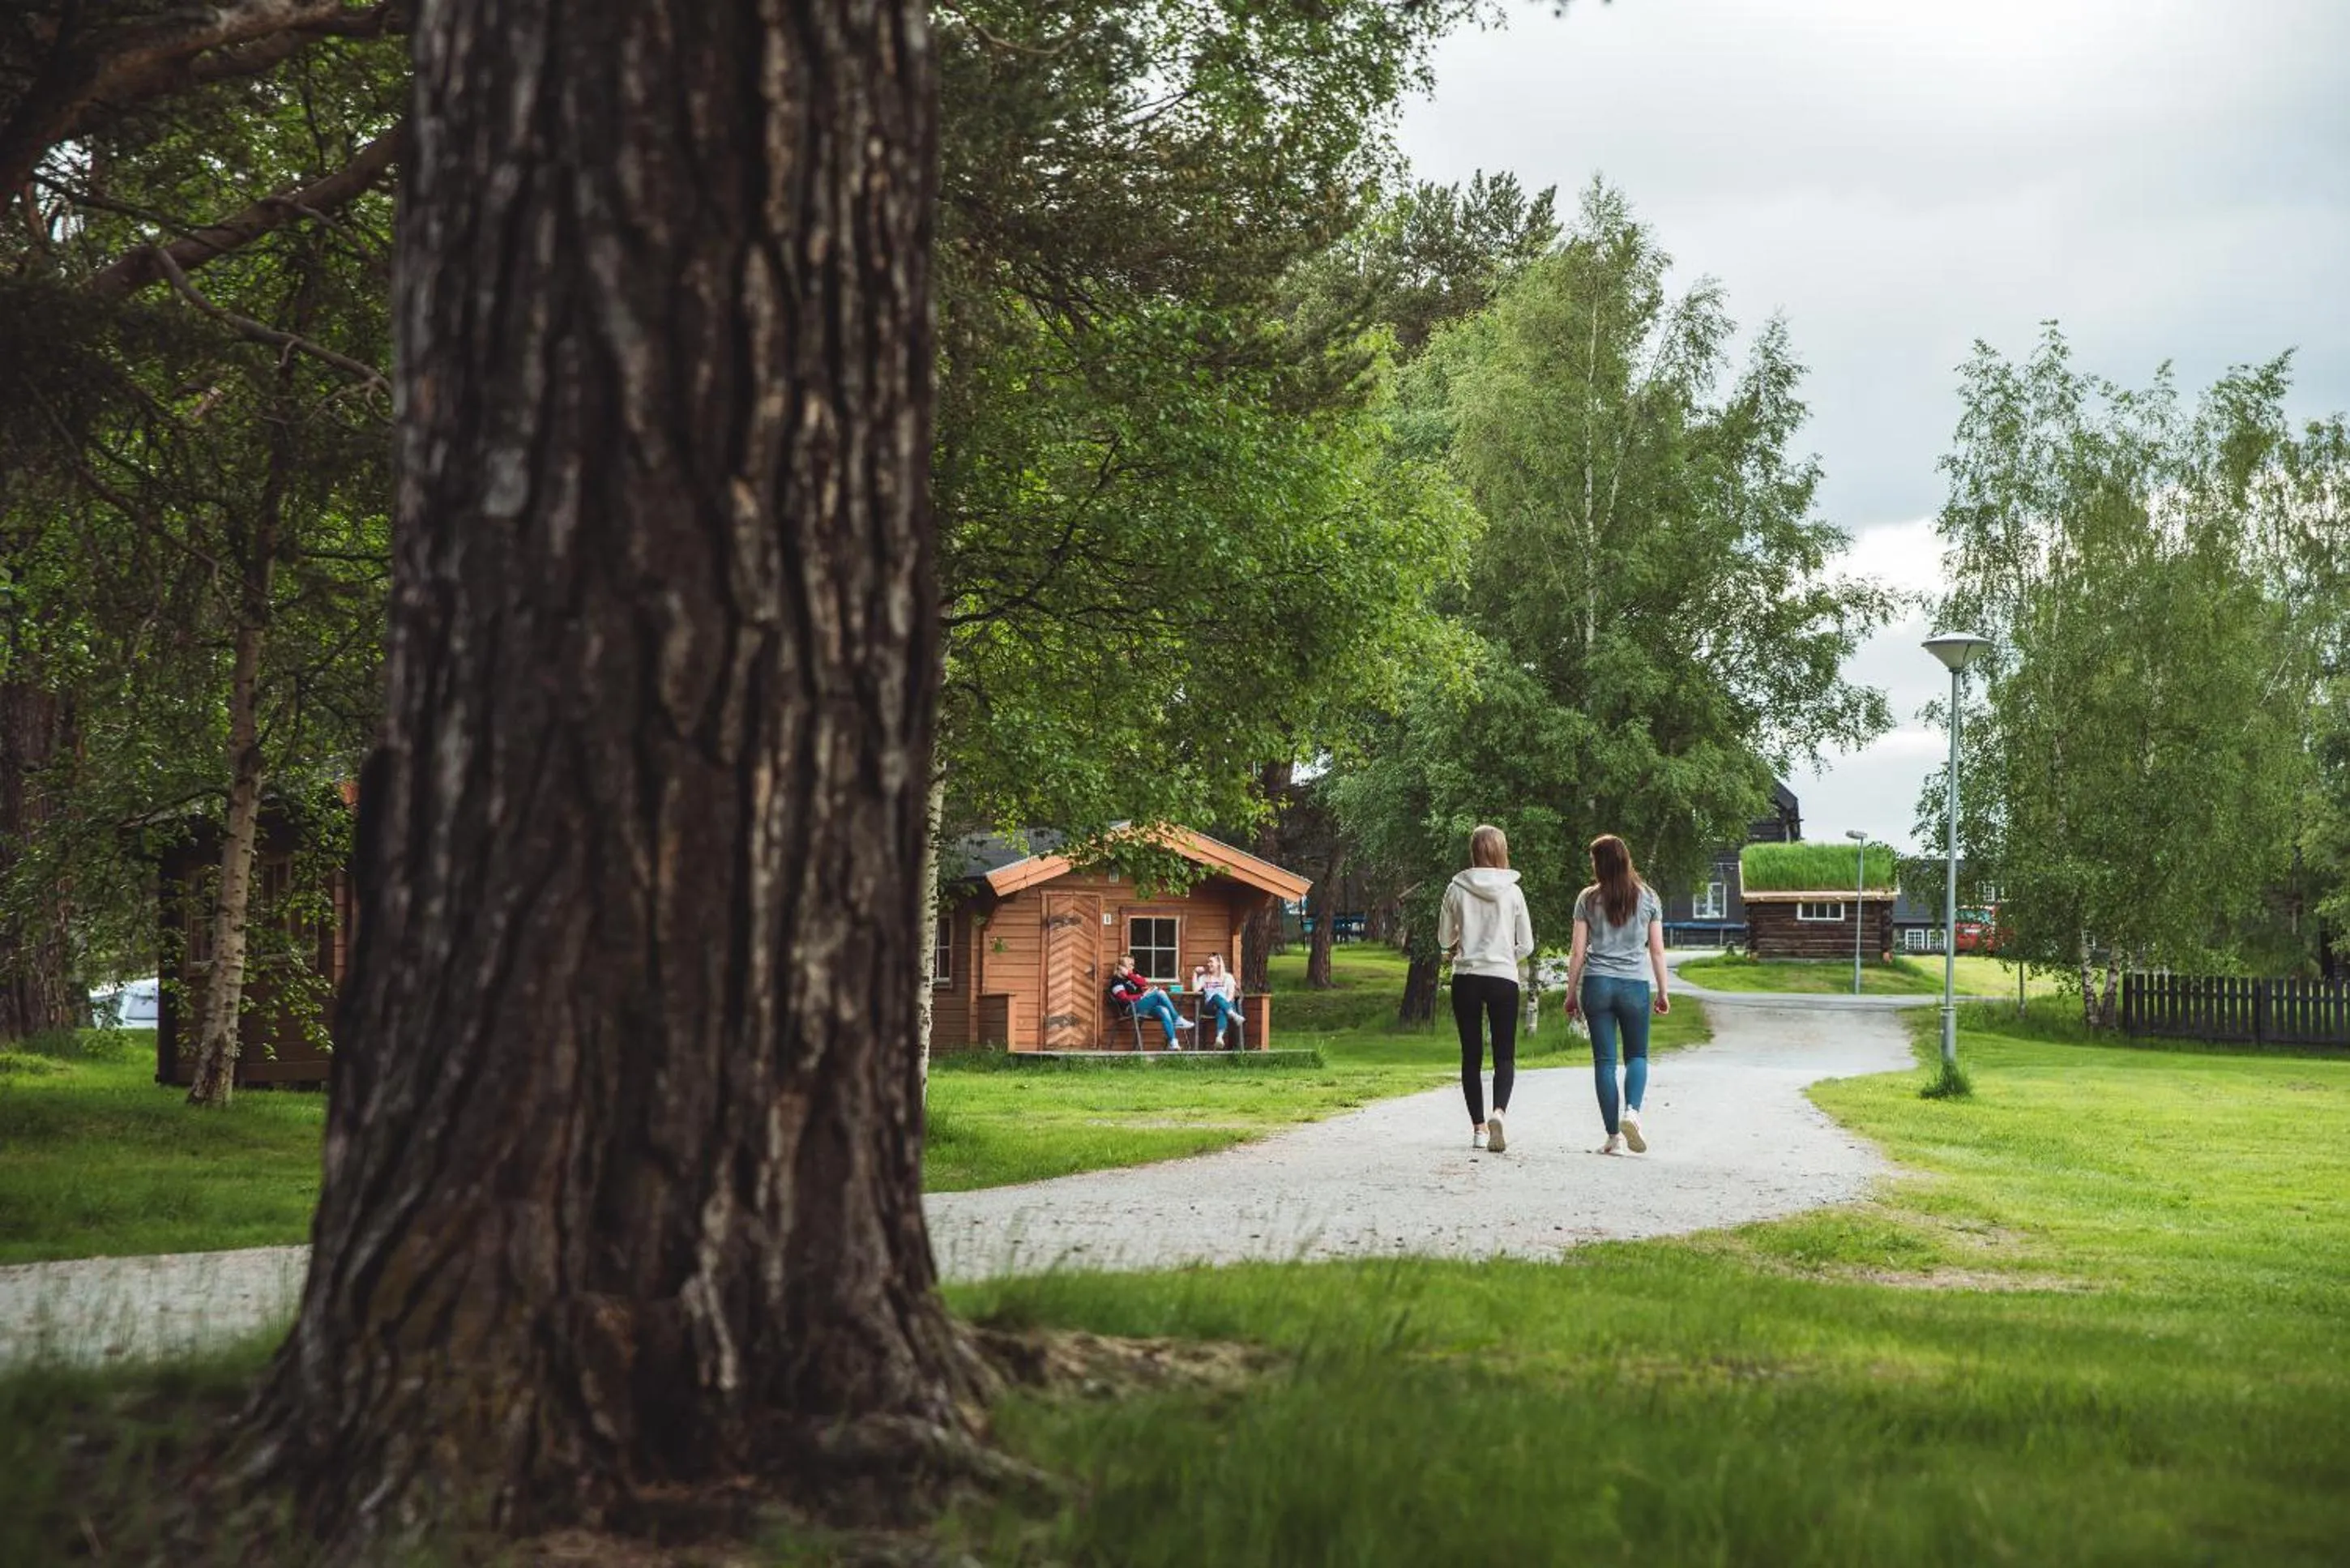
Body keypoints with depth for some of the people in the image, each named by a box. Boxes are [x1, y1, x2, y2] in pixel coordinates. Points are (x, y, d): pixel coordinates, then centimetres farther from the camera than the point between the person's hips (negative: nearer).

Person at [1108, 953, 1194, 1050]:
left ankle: (1173, 1043, -32)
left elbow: (1143, 983, 4)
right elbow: (1124, 998, -11)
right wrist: (1142, 996, -16)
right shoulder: (1117, 981, 2)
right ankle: (1177, 1020, -23)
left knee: (1164, 1011, -25)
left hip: (1145, 1007, 7)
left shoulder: (1133, 974, 23)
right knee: (1159, 993, -25)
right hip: (1133, 1008, -7)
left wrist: (1129, 975, -3)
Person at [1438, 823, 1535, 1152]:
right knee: (1504, 1055, 3)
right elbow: (1526, 945, 2)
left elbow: (1444, 938, 6)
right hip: (1503, 978, -1)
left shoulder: (1457, 889, -2)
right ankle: (1498, 1112, -22)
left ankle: (1478, 1127, 9)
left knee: (1472, 1055, 10)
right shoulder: (1512, 891, -3)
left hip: (1466, 978, 1)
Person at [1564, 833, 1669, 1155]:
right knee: (1637, 1056, 13)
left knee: (1604, 1061, 3)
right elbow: (1657, 950, 4)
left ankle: (1614, 1135, 2)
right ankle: (1632, 1111, -14)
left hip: (1597, 984, 0)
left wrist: (1571, 993, 9)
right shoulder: (1648, 897, 3)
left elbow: (1578, 951, 1)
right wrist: (1663, 993, 12)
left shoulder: (1588, 899, 1)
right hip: (1634, 984, 0)